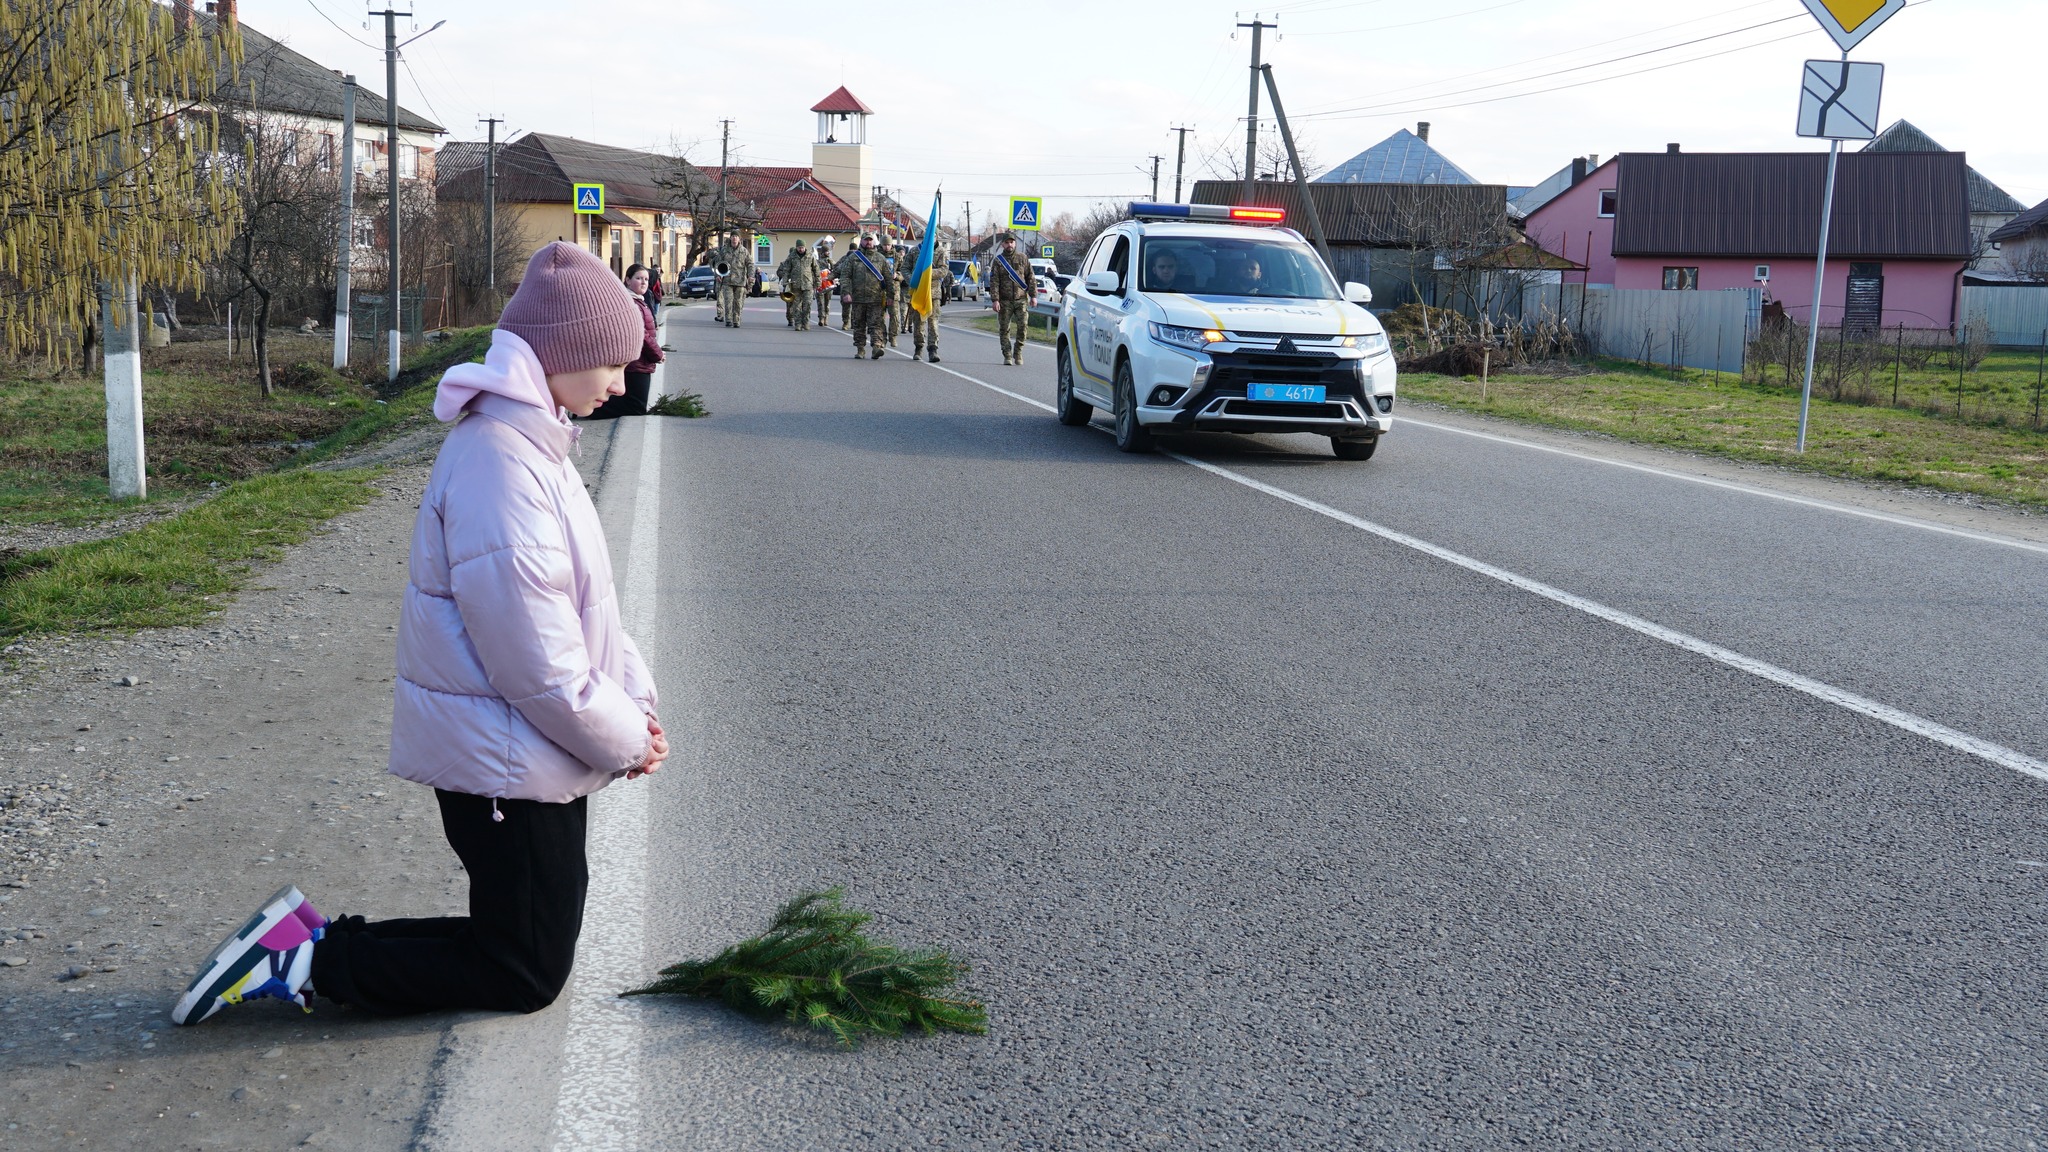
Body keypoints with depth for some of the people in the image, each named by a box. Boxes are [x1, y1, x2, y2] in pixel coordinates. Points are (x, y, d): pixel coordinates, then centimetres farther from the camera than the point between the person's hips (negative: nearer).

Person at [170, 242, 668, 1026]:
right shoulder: (503, 474, -26)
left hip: (528, 755, 10)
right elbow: (542, 672, -24)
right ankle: (304, 963, 7)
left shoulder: (527, 440, 8)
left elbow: (583, 607, 14)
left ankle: (304, 941, 17)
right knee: (525, 975, 5)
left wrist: (636, 702, 3)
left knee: (526, 940, 19)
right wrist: (625, 742, -10)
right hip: (509, 766, -10)